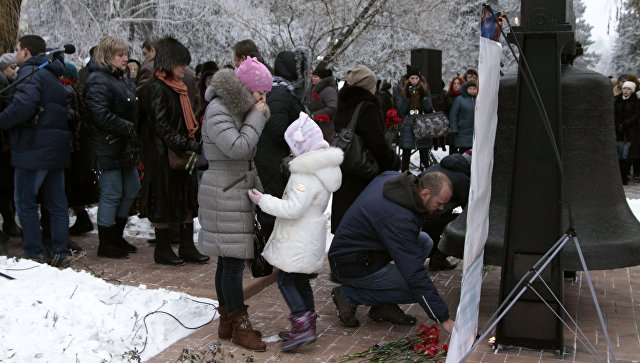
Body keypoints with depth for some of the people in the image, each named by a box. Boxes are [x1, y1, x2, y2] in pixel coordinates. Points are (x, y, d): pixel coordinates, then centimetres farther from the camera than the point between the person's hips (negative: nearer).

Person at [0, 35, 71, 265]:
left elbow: (22, 106, -25)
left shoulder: (30, 72, -9)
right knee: (57, 202, 9)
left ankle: (35, 253, 3)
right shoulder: (53, 75, 21)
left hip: (34, 149, -9)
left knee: (25, 202, 1)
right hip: (58, 148, 9)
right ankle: (59, 252, 13)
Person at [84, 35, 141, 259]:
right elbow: (101, 115, -25)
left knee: (131, 190, 15)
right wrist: (127, 127, -19)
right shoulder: (98, 80, -14)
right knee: (111, 195, -3)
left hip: (123, 148, 10)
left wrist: (134, 138, 10)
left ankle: (117, 236, 28)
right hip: (107, 148, -10)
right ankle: (106, 244, 10)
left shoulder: (117, 78, 17)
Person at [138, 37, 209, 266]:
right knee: (165, 201, 2)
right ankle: (162, 250, 15)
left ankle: (187, 248, 18)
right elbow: (162, 127, -20)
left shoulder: (177, 86, 13)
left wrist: (194, 142, 5)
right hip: (163, 154, -9)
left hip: (182, 153, 9)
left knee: (187, 199, 10)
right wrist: (191, 145, -24)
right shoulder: (157, 88, -14)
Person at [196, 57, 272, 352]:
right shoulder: (218, 111, -15)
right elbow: (238, 148, -25)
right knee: (234, 260, -6)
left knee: (228, 259, 13)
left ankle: (227, 321, 21)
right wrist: (257, 116, -17)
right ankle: (240, 326, 3)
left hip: (238, 193, 10)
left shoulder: (239, 108, 14)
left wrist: (259, 115, 5)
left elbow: (256, 148, 17)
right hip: (226, 195, -9)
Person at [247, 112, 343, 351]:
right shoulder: (322, 167, 9)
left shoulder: (307, 175, -23)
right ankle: (308, 325, 24)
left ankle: (303, 325, -5)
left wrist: (263, 201, -17)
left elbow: (293, 209, -26)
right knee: (301, 279, 17)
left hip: (298, 239, -10)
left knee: (285, 280, -3)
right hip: (309, 236, 10)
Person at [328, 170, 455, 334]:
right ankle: (349, 295, -3)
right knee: (417, 289, -13)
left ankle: (384, 306, 6)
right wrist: (443, 319, -25)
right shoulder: (399, 218, -32)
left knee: (424, 241, 5)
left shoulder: (390, 177, -6)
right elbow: (415, 274, -31)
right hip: (352, 266, -10)